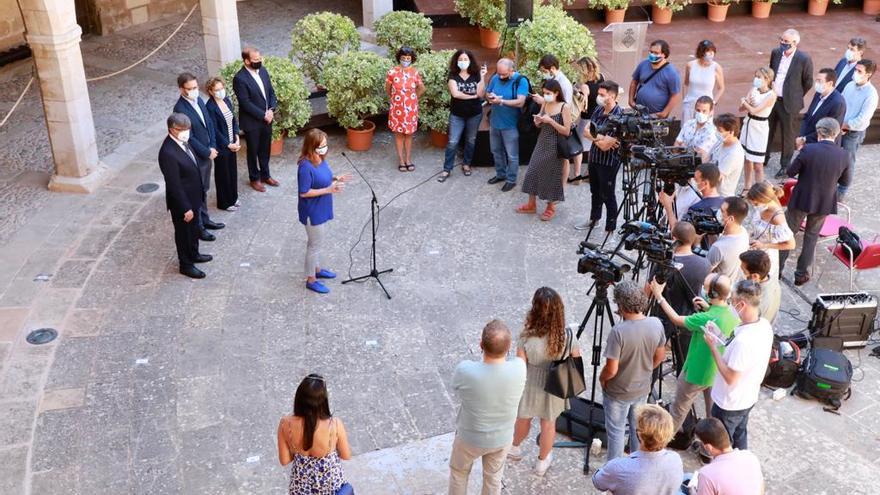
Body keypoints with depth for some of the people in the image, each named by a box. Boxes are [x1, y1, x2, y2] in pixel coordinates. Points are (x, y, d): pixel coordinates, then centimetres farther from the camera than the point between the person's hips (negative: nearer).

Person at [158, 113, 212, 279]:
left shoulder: (182, 141, -4)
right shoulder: (168, 153, -32)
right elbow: (174, 185, -27)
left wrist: (197, 197, 18)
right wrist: (185, 208, -21)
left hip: (193, 197, 8)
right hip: (181, 201, -8)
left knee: (194, 229, 27)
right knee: (184, 233, 13)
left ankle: (193, 255, 49)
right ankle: (185, 265, 32)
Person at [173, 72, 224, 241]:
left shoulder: (199, 100, 2)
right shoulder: (180, 109, -24)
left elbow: (209, 123, 9)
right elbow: (189, 137, -23)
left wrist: (213, 147, -1)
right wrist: (207, 152, -14)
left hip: (207, 153, 8)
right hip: (194, 157, -8)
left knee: (203, 190, 22)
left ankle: (204, 219, 38)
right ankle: (197, 228, 19)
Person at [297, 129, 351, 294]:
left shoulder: (321, 158, -2)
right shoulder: (306, 167, -29)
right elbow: (304, 192, -25)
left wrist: (335, 178, -4)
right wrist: (328, 190, -27)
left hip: (320, 209, 9)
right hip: (312, 211, -9)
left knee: (316, 242, 26)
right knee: (316, 244, 6)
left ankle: (316, 269, 46)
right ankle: (311, 280, 23)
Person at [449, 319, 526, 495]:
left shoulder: (465, 370, -35)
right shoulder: (519, 369, -28)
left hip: (470, 438, -2)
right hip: (502, 438, 2)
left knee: (458, 472, 28)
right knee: (493, 477, 28)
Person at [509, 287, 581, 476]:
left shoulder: (526, 338, -30)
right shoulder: (568, 336, -25)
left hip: (530, 387, -1)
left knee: (523, 419, 28)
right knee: (549, 424, 25)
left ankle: (515, 448, 56)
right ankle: (542, 461, 46)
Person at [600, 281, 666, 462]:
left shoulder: (618, 331, -32)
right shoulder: (656, 324, -15)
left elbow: (611, 369, -26)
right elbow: (660, 356, 1)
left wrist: (601, 378, -5)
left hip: (618, 393, -5)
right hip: (642, 389, 5)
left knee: (616, 431, 14)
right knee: (638, 427, 24)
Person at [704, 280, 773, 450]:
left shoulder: (743, 341, -38)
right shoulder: (765, 325, -10)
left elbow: (730, 378, -28)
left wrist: (713, 347, -22)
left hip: (730, 404, -8)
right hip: (749, 397, 8)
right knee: (740, 436, 30)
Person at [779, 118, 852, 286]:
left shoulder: (808, 150, -20)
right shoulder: (844, 155, -11)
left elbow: (790, 172, -11)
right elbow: (846, 182, 0)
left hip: (801, 200, -2)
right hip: (824, 203, 2)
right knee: (811, 237, 19)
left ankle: (777, 267, 26)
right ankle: (801, 274, 25)